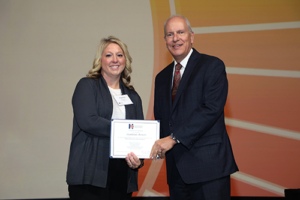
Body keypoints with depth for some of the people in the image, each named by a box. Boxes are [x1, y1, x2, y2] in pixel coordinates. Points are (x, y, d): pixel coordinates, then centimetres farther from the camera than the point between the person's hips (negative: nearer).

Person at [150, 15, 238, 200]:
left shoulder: (212, 66, -3)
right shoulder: (162, 77, 18)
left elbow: (212, 108, -15)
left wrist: (174, 138, -19)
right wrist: (159, 144, -3)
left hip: (208, 165, -6)